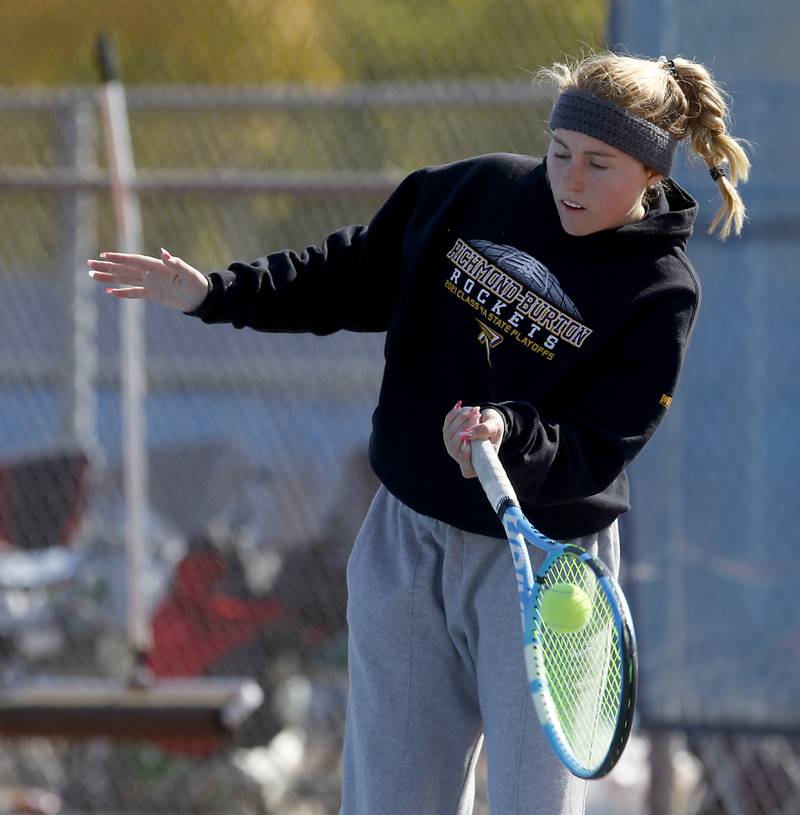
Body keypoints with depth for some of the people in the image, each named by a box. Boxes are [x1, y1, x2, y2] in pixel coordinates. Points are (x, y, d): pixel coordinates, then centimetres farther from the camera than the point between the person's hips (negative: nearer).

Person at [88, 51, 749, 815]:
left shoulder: (659, 295, -14)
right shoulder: (476, 191, -2)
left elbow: (595, 453, -19)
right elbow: (357, 276, 11)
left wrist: (509, 436, -38)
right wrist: (215, 293, 3)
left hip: (541, 573, -4)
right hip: (405, 549, 4)